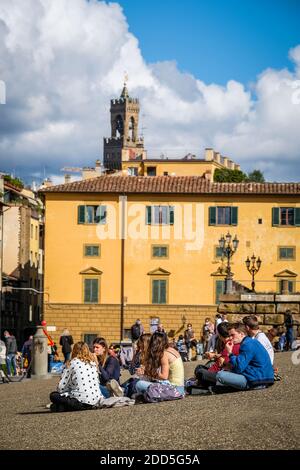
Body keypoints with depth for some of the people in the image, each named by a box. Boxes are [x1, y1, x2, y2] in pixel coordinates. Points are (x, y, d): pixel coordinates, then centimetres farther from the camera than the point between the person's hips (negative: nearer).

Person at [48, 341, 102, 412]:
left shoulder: (72, 363, -4)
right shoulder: (93, 363, 11)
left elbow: (61, 388, -4)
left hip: (82, 401, -6)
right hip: (96, 400, 6)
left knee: (53, 395, 10)